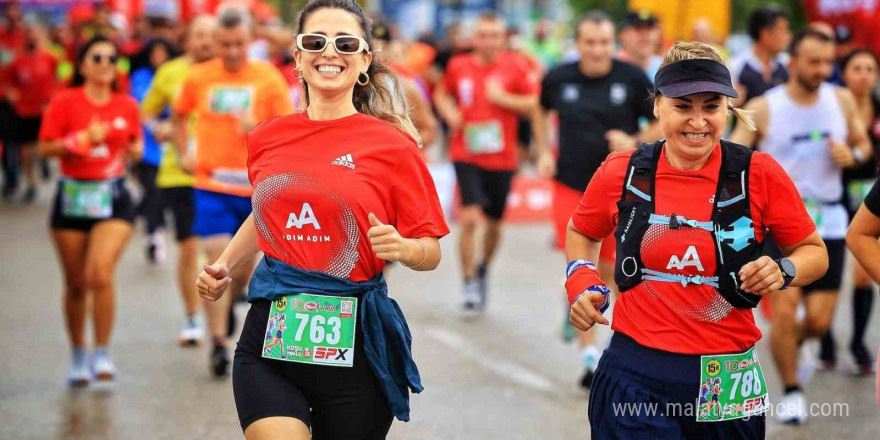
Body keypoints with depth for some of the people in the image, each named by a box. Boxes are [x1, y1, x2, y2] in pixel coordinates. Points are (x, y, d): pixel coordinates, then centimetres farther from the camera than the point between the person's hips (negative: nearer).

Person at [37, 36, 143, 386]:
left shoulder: (127, 106, 6)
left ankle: (102, 354, -6)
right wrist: (83, 139, -18)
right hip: (73, 196, 0)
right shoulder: (64, 102, -3)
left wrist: (135, 150, -3)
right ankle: (78, 356, 25)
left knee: (101, 274, -18)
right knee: (76, 284, 8)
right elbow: (45, 148, -7)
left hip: (114, 198, 0)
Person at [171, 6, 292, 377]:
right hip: (212, 184, -1)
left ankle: (229, 302, 45)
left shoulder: (268, 78, -3)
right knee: (218, 260, -12)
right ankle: (218, 343, -10)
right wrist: (184, 154, 6)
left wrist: (259, 128, -21)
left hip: (255, 186, 1)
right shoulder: (198, 77, 2)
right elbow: (178, 115, 20)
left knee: (246, 265, 12)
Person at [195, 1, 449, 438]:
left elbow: (431, 251, 0)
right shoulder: (267, 138, 6)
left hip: (354, 340, -2)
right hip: (270, 333, 2)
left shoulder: (392, 144, -4)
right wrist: (224, 263, 14)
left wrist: (402, 247, -20)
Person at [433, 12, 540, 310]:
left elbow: (534, 104, -5)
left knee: (494, 223, 14)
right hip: (466, 155, -1)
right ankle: (469, 282, -4)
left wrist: (503, 98, -18)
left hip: (502, 158, 1)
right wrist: (449, 113, 0)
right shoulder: (458, 66, 1)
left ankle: (483, 268, 41)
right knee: (470, 218, -17)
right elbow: (442, 94, 19)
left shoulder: (516, 67, -4)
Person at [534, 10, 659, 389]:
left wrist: (635, 142, -16)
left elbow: (662, 125, 1)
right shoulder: (558, 79, -1)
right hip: (570, 185, 1)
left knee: (610, 269, 5)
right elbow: (542, 113, 20)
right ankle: (590, 355, 3)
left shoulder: (633, 79, -6)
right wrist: (544, 153, 8)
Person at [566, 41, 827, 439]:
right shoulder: (621, 172, -3)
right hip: (633, 377, 0)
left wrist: (783, 272, -16)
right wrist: (581, 283, 0)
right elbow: (581, 231, 17)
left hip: (727, 379, 0)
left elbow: (814, 252, 4)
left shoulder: (760, 175, -8)